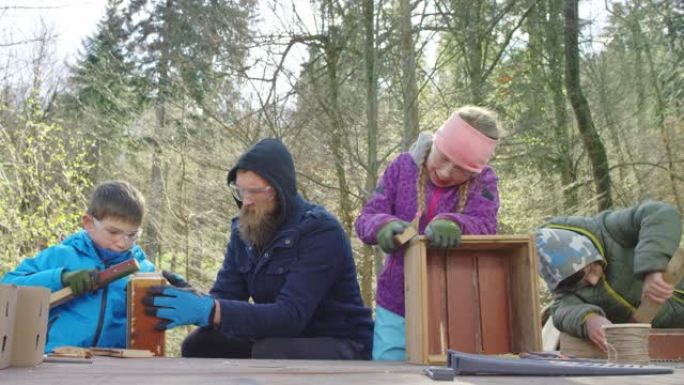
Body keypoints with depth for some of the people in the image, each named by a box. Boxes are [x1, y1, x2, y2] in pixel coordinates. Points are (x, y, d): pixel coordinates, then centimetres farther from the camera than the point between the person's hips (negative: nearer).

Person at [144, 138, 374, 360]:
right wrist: (191, 299, -26)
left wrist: (210, 311, -42)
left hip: (340, 345, -6)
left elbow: (290, 315, -33)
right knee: (198, 345, -10)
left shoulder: (321, 231, -23)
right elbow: (225, 296, -2)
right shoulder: (243, 230, 0)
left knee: (271, 354, -34)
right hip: (282, 340, 7)